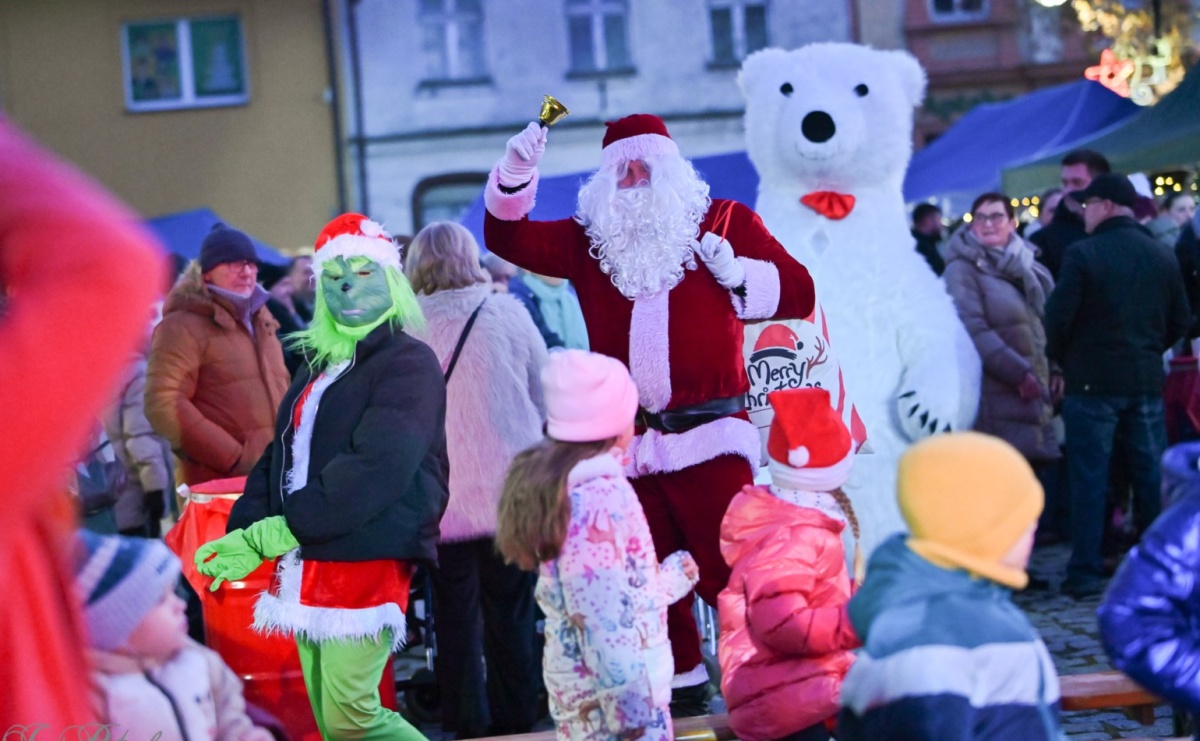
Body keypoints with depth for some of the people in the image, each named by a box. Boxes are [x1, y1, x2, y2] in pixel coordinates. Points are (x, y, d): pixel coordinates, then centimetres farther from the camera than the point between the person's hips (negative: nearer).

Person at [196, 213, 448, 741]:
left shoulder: (408, 363, -6)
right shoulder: (318, 364, 20)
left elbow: (377, 468, -18)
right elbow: (280, 456, 15)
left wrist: (275, 533, -20)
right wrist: (240, 534, -3)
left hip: (368, 560, -8)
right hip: (308, 564, 8)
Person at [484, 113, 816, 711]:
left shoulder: (724, 222, 8)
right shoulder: (590, 240, 16)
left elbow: (797, 293, 4)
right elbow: (508, 238, 13)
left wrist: (736, 274, -12)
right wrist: (516, 172, -1)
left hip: (710, 436, -4)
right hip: (629, 443, 4)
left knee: (728, 571, -11)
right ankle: (682, 686, 23)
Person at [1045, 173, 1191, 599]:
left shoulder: (1083, 254, -11)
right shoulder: (1163, 256, 6)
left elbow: (1059, 316, -12)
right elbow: (1180, 321, 10)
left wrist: (1060, 358, 5)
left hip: (1092, 382, -5)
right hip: (1147, 381, 5)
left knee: (1089, 479, 0)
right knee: (1151, 474, 10)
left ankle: (1085, 574, 1)